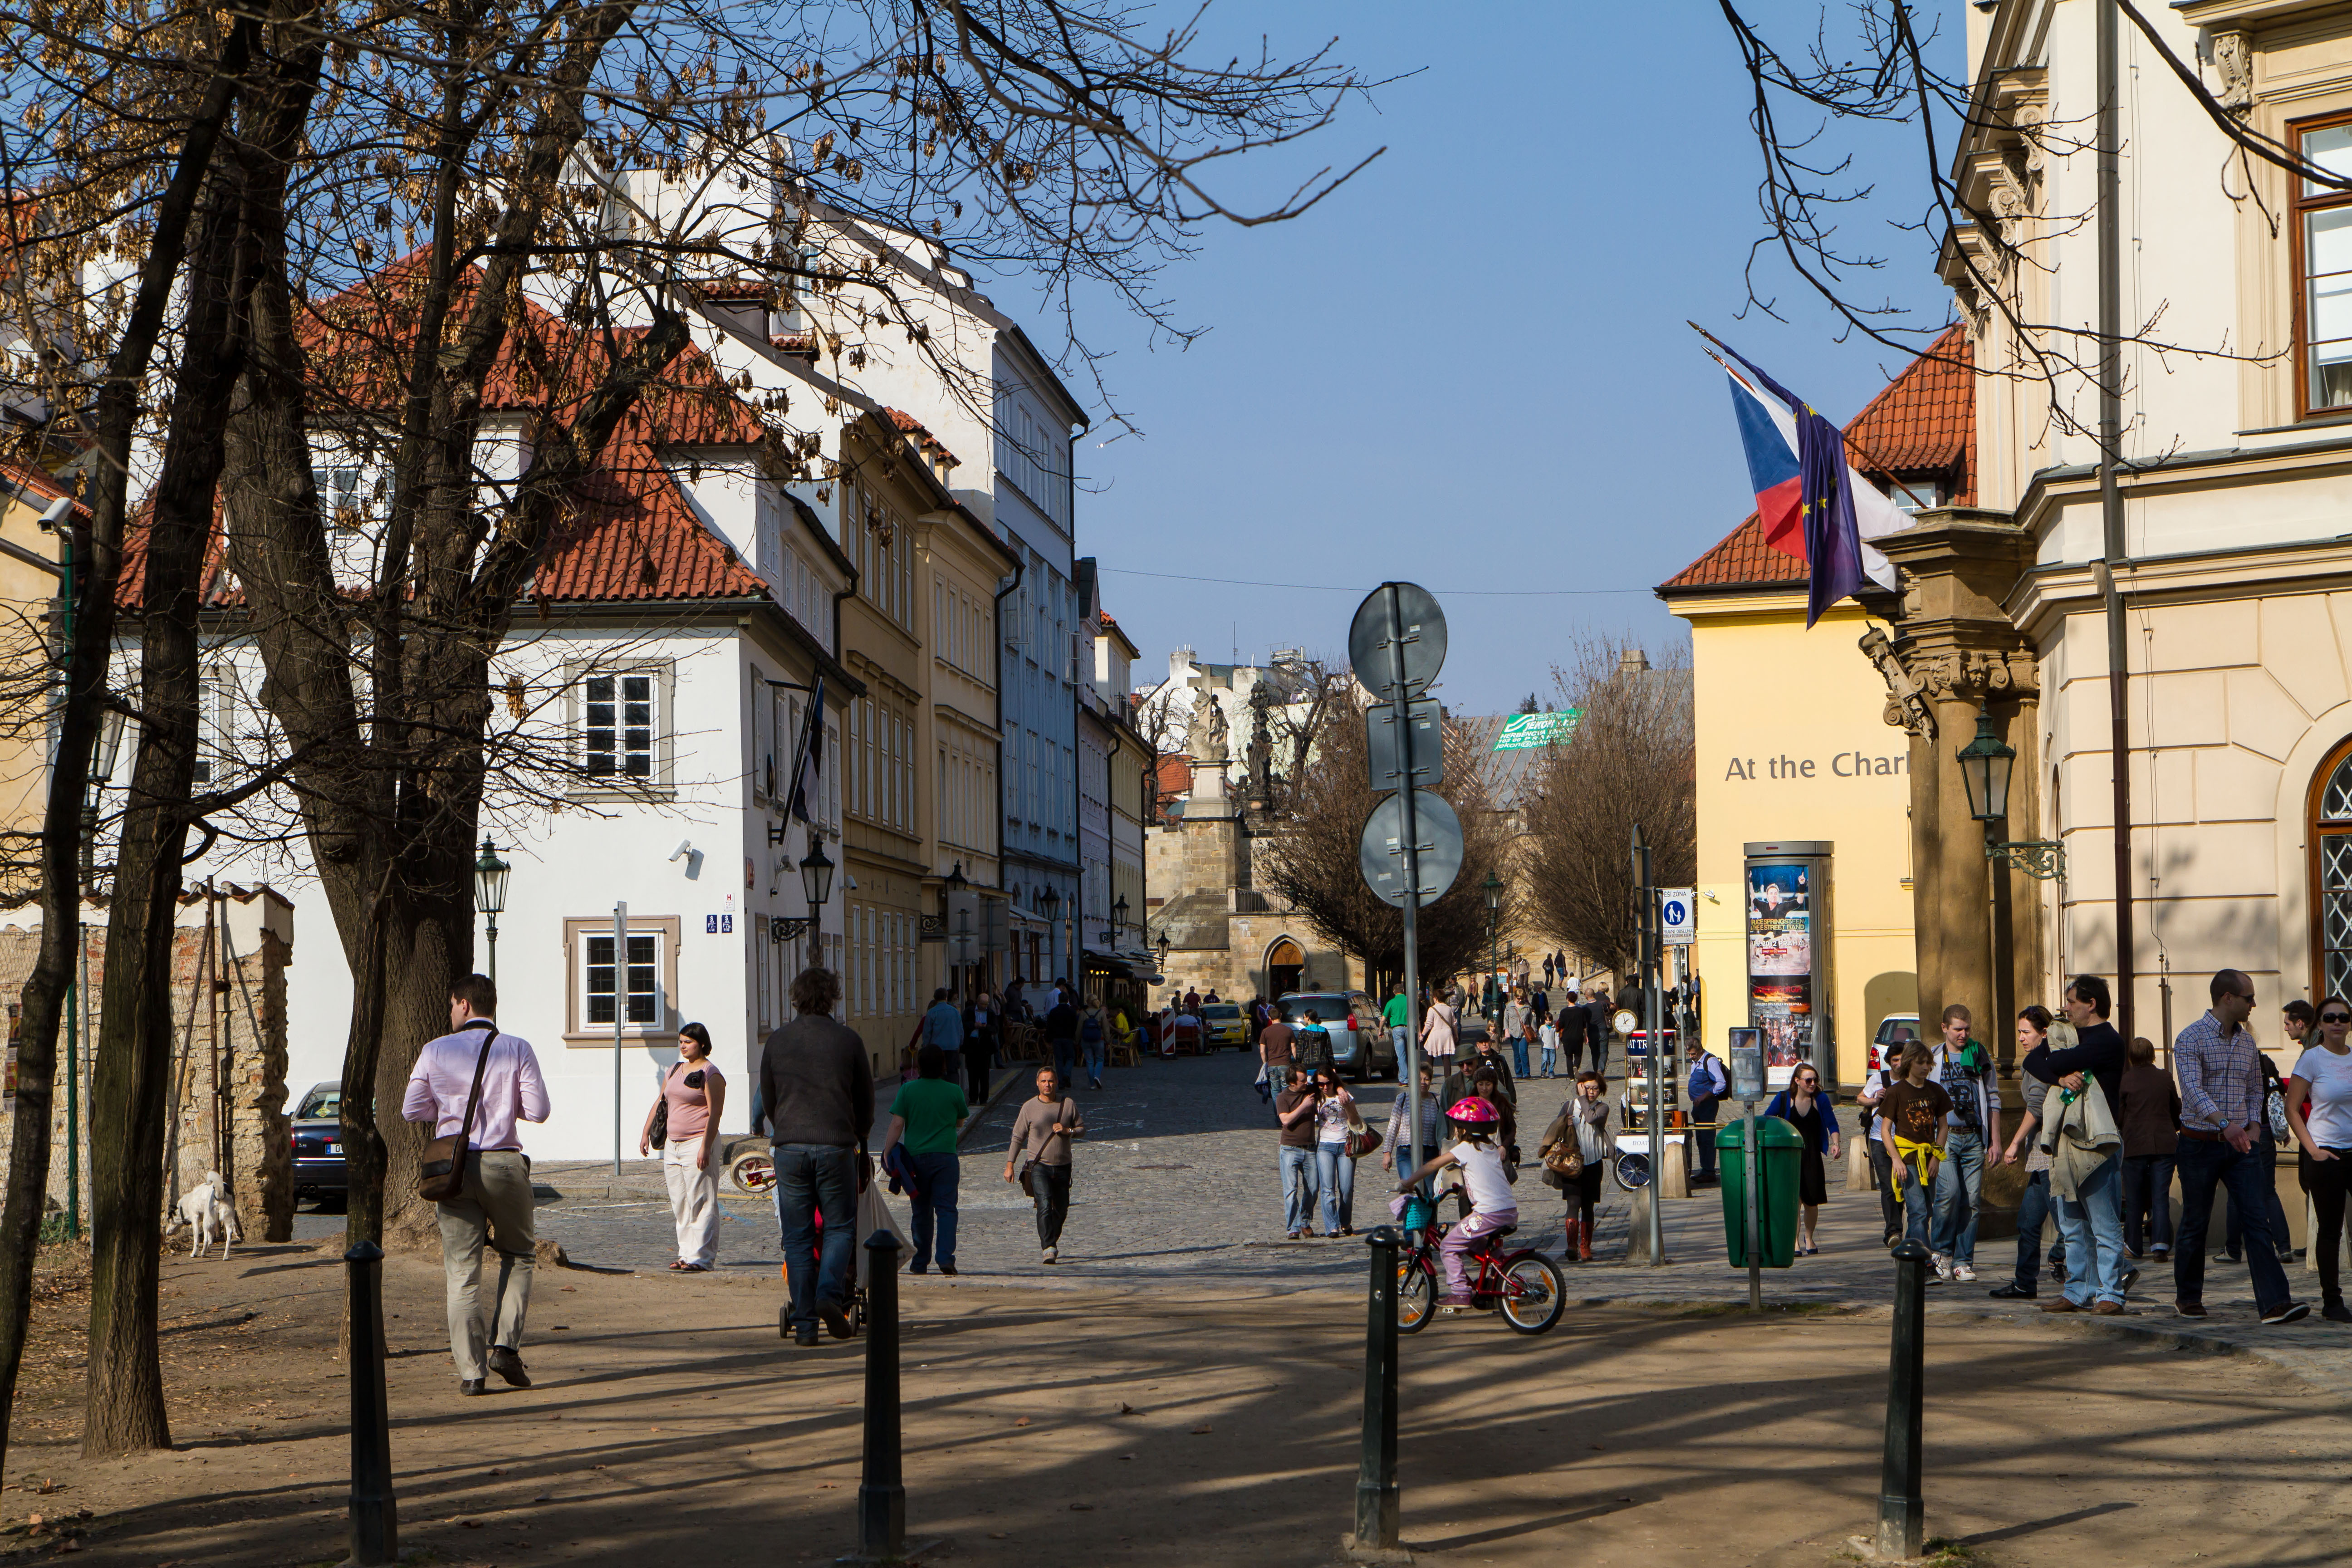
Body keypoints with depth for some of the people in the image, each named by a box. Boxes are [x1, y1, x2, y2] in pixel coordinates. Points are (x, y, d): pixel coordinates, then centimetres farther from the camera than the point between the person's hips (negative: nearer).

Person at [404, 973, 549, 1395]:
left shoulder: (436, 1051, 3)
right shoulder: (517, 1050, 1)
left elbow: (411, 1111, 3)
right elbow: (538, 1110, -4)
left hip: (453, 1166, 0)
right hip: (504, 1164, 0)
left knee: (462, 1270, 3)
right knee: (518, 1254, 18)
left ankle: (470, 1370, 0)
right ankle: (506, 1345, 3)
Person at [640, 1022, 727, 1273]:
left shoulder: (710, 1074, -8)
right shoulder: (675, 1070, 16)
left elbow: (715, 1113, -14)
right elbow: (659, 1103, 22)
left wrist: (705, 1147, -21)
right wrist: (646, 1131, 15)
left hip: (698, 1143, -8)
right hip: (673, 1145, 8)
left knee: (700, 1203, -8)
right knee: (679, 1204, 9)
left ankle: (701, 1258, -9)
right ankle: (687, 1254, 14)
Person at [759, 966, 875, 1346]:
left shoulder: (777, 1041, 6)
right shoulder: (848, 1039, 2)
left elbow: (767, 1098, 15)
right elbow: (865, 1097, 11)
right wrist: (860, 1135, 29)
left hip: (789, 1146, 1)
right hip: (836, 1144, -1)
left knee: (797, 1236, 5)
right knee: (840, 1227, 11)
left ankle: (804, 1323, 2)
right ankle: (830, 1294, -12)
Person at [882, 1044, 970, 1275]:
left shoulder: (908, 1091, -1)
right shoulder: (954, 1091, 0)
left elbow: (897, 1125, -5)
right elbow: (960, 1123, 14)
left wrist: (887, 1154, 0)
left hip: (916, 1157, 1)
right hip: (946, 1156, -1)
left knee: (922, 1212, 10)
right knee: (946, 1208, -2)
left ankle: (920, 1262, 14)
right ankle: (945, 1257, -17)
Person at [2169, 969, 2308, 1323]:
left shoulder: (2247, 1042, 12)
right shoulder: (2191, 1039, -9)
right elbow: (2193, 1088, -23)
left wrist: (2253, 1128, 6)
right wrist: (2225, 1124, -37)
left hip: (2240, 1144, 5)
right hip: (2200, 1144, -5)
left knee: (2258, 1220, -8)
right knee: (2195, 1224, 5)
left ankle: (2274, 1303, -15)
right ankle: (2187, 1297, 23)